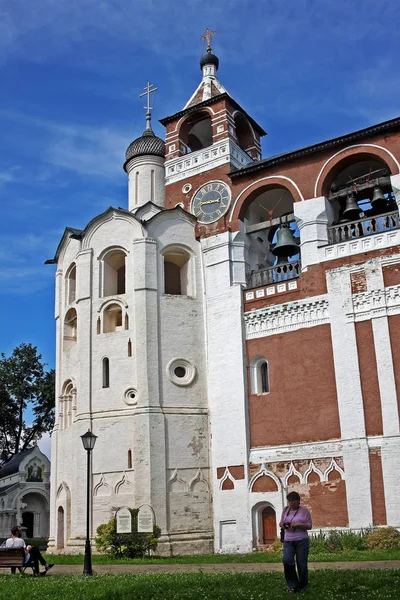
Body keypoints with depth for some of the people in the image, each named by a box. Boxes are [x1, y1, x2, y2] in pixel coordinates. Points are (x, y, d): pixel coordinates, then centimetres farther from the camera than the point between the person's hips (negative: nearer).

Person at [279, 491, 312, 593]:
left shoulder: (304, 510, -3)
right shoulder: (285, 509, 11)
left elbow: (309, 525, -4)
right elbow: (281, 522, 20)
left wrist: (298, 524, -18)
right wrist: (282, 524, -4)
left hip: (302, 540, -3)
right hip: (288, 541, 3)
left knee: (302, 564, 0)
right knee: (286, 560, -16)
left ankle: (302, 587, 19)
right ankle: (293, 585, -1)